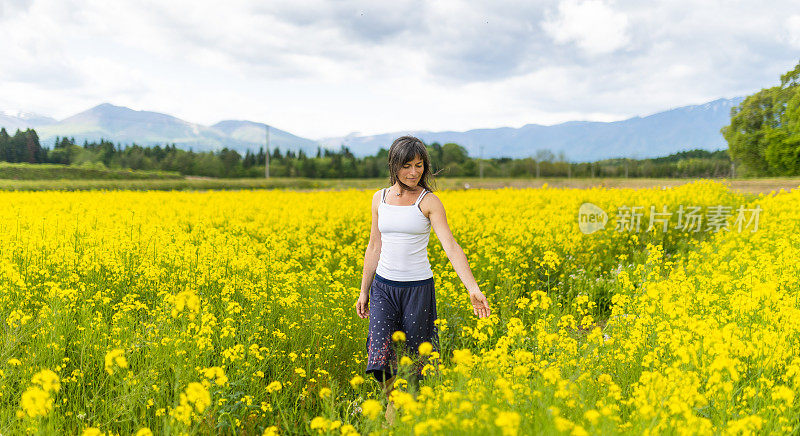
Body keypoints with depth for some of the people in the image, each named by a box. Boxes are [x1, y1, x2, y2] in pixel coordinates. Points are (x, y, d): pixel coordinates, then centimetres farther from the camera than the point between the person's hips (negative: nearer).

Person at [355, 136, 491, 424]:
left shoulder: (429, 202, -7)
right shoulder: (380, 198, 5)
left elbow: (451, 247, -15)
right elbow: (374, 248, 11)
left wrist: (474, 289, -26)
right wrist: (364, 292, 12)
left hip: (418, 287, -2)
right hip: (383, 287, 3)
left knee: (414, 362, 6)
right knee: (381, 359, -8)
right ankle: (394, 404, 16)